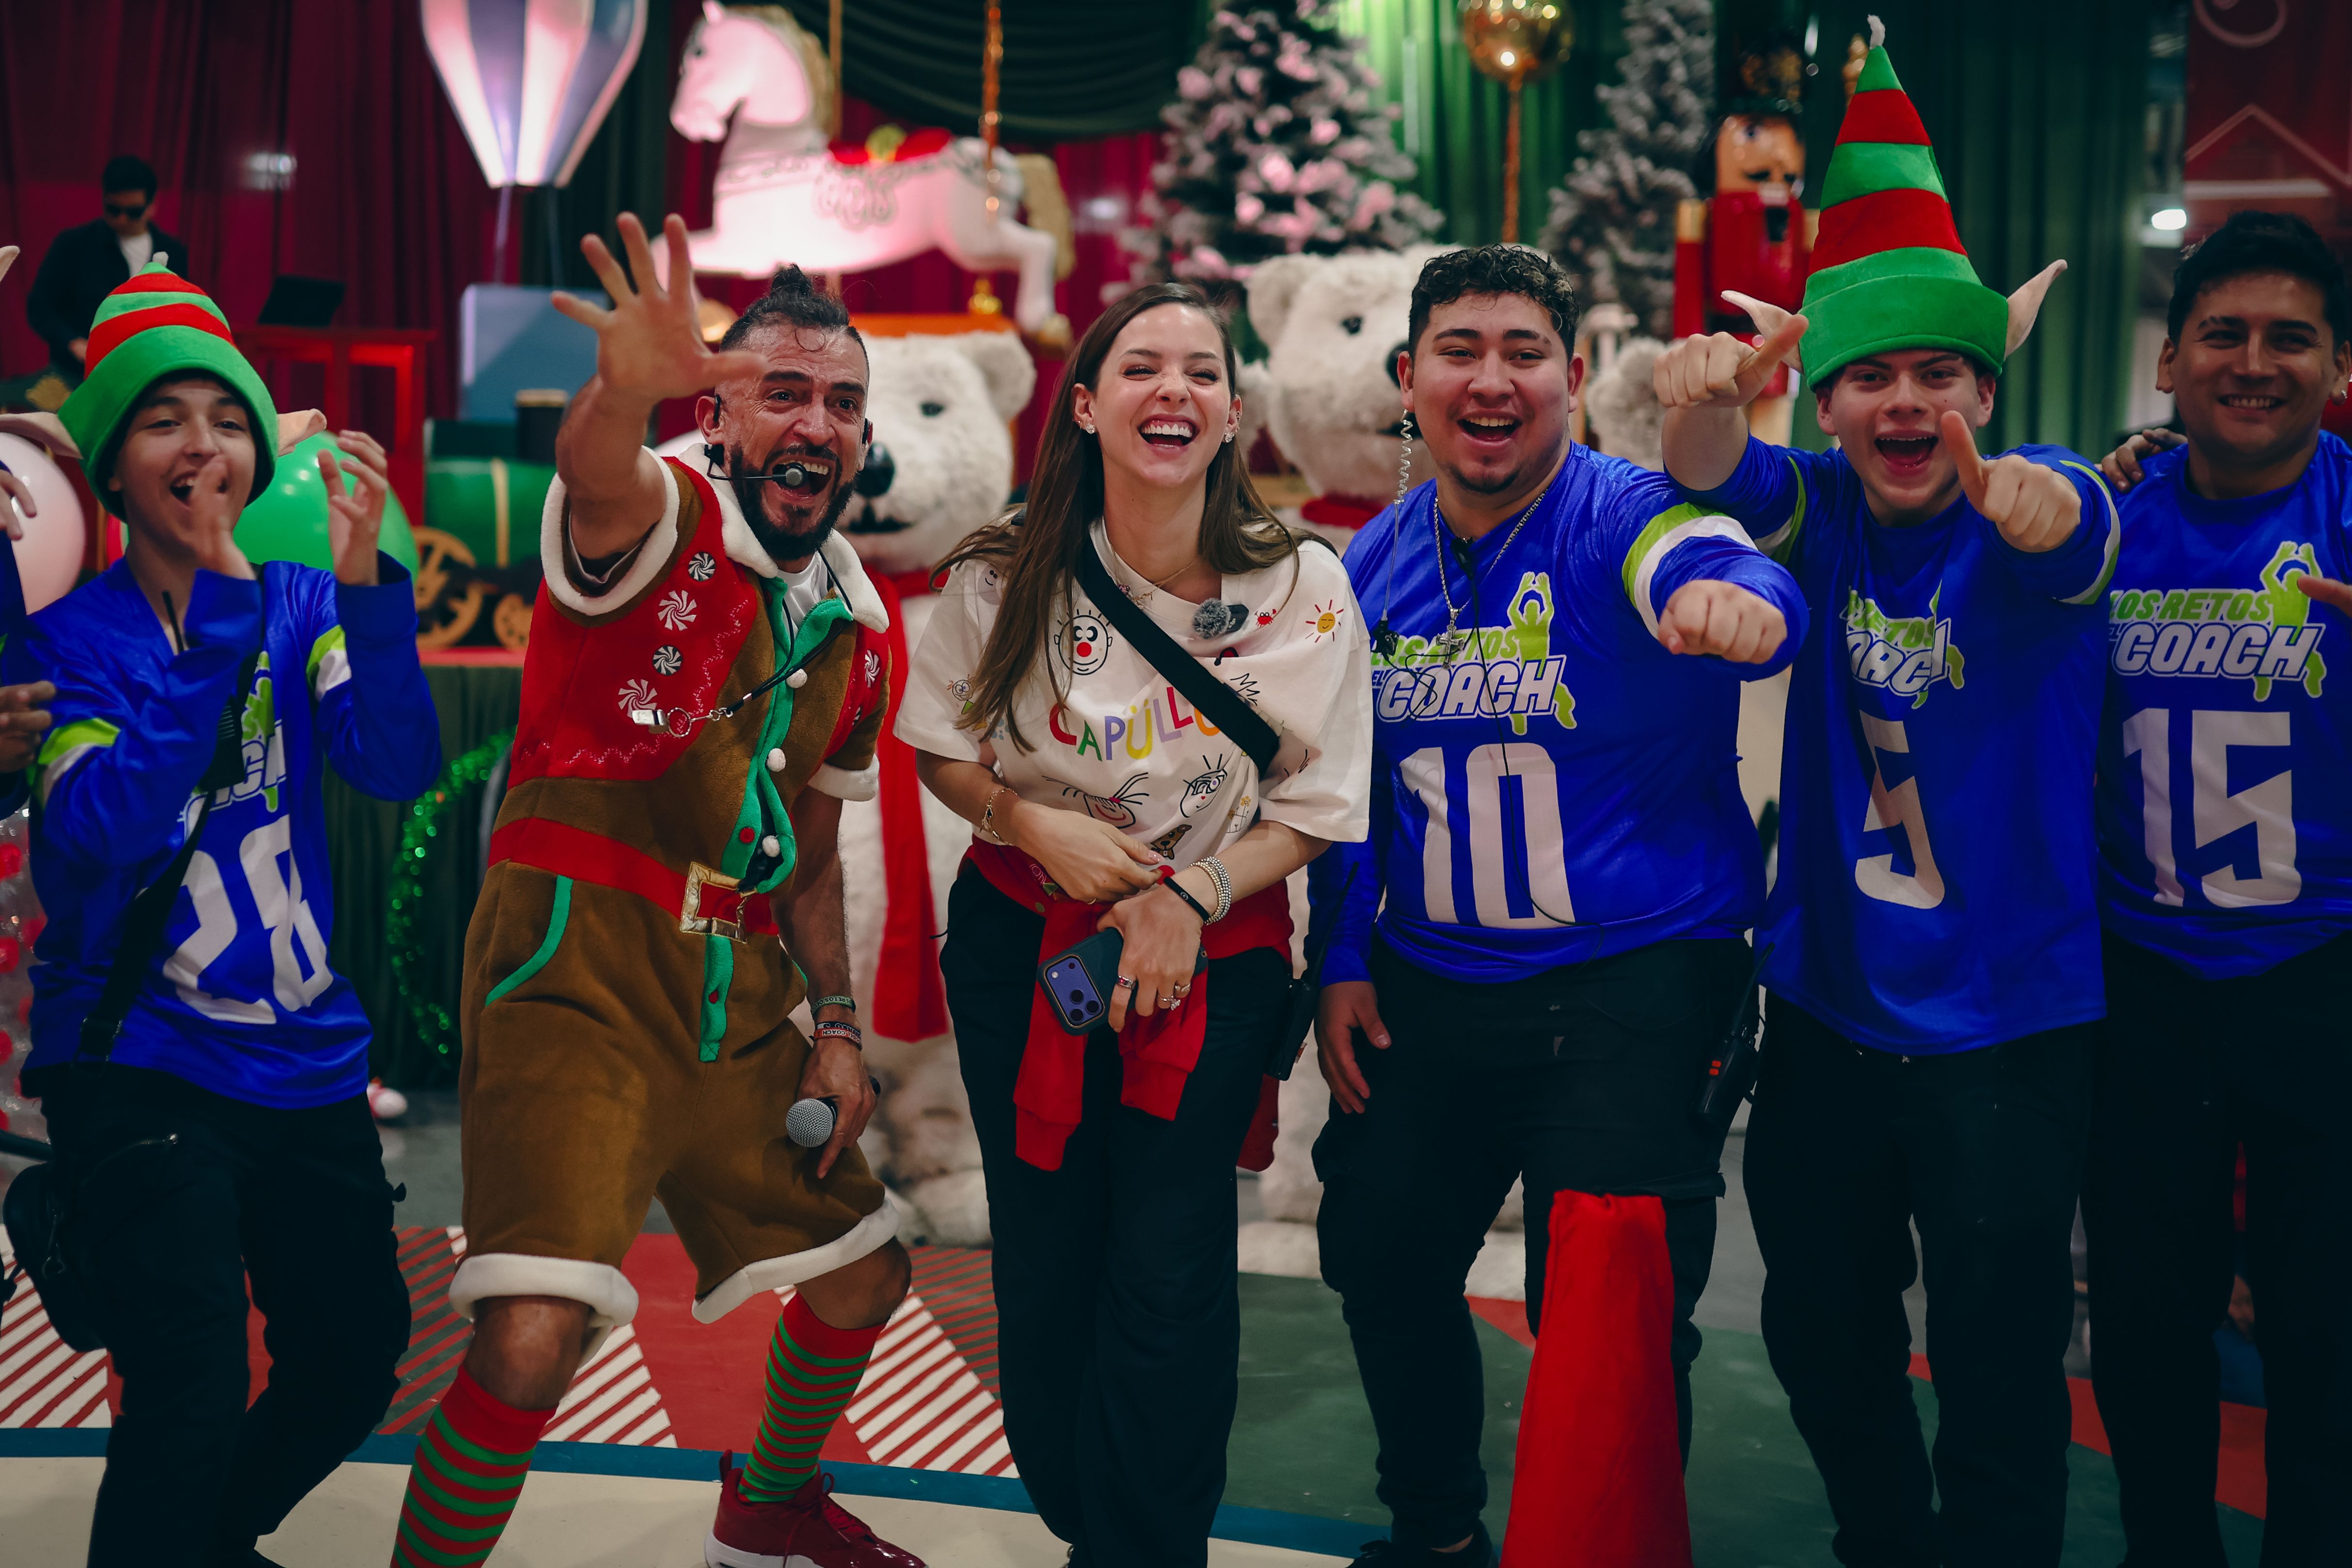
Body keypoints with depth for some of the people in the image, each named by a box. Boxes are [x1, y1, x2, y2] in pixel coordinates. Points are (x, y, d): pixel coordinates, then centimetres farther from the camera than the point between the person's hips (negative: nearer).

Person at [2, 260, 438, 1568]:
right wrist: (223, 614, -25)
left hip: (307, 1061, 5)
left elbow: (400, 767, -12)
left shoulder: (300, 603, 3)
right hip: (138, 1065, -4)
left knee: (357, 1363, 14)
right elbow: (111, 825, -21)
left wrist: (367, 581, -26)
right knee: (196, 1391, -18)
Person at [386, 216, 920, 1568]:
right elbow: (598, 480, -35)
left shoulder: (861, 628, 12)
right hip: (578, 969, -7)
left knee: (862, 1276, 18)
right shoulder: (663, 519, -9)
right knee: (538, 1329, -20)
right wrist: (624, 390, -57)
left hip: (741, 995, 8)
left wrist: (838, 1026, 9)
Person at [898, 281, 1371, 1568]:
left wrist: (1192, 897, -18)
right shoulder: (1003, 573, -8)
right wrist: (1034, 822, -15)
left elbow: (1318, 807, -3)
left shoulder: (1303, 590, -10)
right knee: (1045, 1261, 9)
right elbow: (941, 750, 4)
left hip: (1215, 956, -1)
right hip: (1022, 939, 1)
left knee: (1169, 1278, -5)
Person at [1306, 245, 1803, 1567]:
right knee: (1382, 1259, 17)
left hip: (1633, 985, -6)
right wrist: (1344, 964, 10)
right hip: (1424, 986, 6)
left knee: (1604, 1317, -2)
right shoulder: (1374, 564, 4)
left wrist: (1734, 601, -61)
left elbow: (1728, 574, -37)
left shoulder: (1626, 516, -13)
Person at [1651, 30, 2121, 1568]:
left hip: (2007, 1024, -4)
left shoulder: (2034, 502, -12)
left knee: (1998, 1379, 4)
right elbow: (1726, 480, -23)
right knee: (1821, 1336, 18)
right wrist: (1706, 401, -47)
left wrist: (2013, 496, -60)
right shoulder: (1824, 509, -3)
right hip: (1828, 1014, 4)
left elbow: (2069, 529, -35)